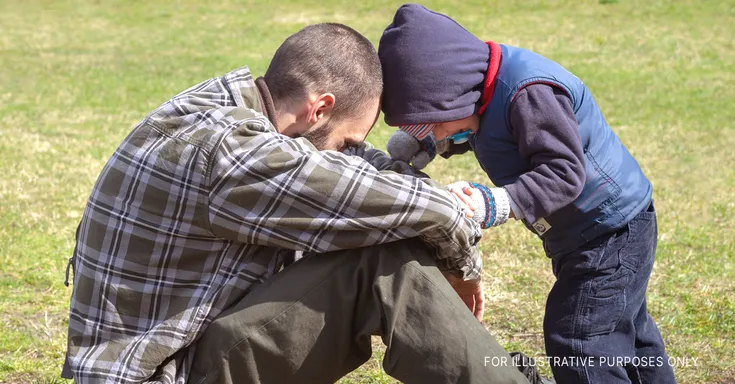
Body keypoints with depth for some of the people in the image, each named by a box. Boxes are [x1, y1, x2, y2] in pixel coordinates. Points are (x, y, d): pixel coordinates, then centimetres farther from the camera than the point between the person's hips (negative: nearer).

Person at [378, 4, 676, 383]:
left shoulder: (530, 94, -32)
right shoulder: (488, 89, -2)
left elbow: (563, 172, -34)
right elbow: (468, 134, 17)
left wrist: (497, 203, -43)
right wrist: (423, 142, -2)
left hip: (611, 230, -10)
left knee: (579, 346, -12)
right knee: (628, 330, 25)